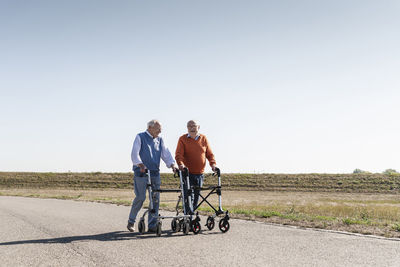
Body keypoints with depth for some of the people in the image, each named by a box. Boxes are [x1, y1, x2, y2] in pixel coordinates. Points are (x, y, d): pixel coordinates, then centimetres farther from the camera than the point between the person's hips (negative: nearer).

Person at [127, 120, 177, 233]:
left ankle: (152, 225, 8)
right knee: (140, 197, -9)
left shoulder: (159, 140, 17)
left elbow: (166, 154, 10)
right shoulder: (140, 137, 1)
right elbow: (134, 153, -10)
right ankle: (131, 221, 11)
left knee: (155, 198, 0)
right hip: (141, 172, -5)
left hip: (155, 173, 5)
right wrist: (140, 164, -26)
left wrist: (172, 164, -9)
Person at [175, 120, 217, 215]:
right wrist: (180, 164, -29)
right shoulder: (183, 139, 0)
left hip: (200, 174, 4)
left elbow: (209, 153, 13)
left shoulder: (203, 138, 10)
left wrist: (213, 163, -5)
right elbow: (178, 154, -10)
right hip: (187, 173, -4)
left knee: (196, 196, 11)